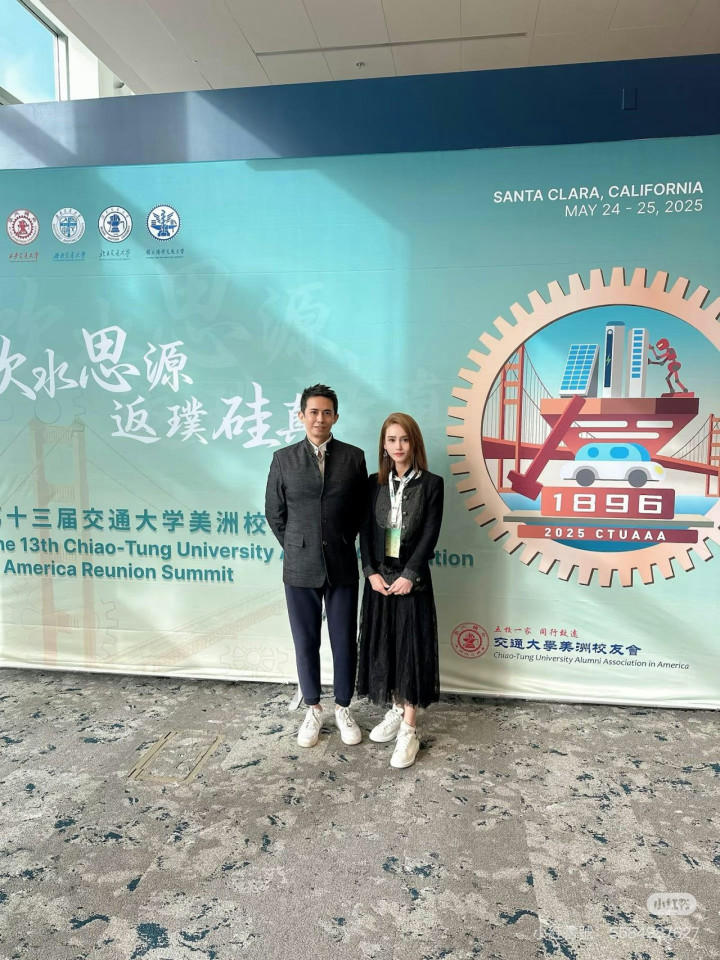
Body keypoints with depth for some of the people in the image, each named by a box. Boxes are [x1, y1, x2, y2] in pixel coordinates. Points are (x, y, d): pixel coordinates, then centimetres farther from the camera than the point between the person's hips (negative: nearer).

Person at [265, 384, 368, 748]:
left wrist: (342, 544, 7)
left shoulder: (354, 457, -1)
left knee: (345, 642, 10)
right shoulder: (283, 459, -1)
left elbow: (361, 510, 7)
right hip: (300, 567, 0)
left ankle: (343, 708, 31)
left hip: (343, 566, 0)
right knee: (305, 642, 12)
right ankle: (313, 710, 31)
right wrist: (296, 549, 6)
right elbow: (274, 513, 6)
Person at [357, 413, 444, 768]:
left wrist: (409, 575, -15)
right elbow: (366, 531, 2)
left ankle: (409, 730, 10)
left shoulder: (431, 484, -5)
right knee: (383, 646, 11)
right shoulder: (375, 483, 5)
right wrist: (371, 572, -8)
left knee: (411, 648, 1)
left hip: (411, 579, -4)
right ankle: (396, 710, 30)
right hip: (379, 578, 4)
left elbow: (430, 535, -10)